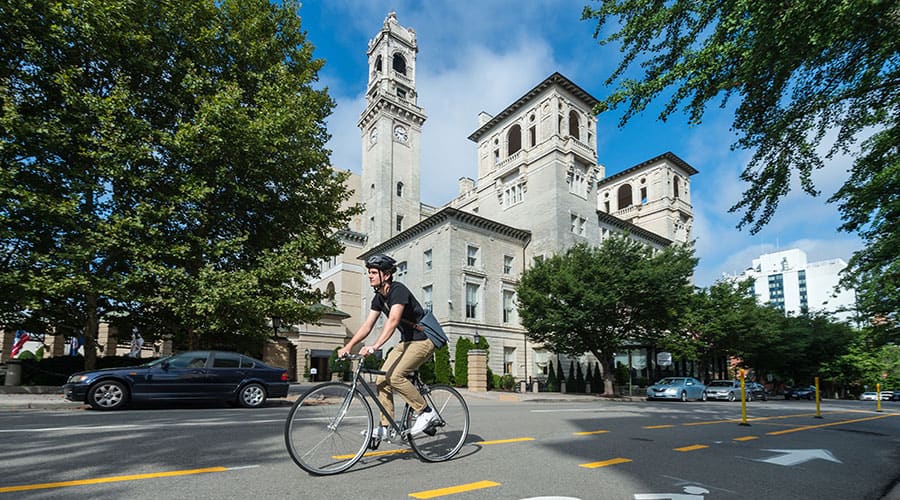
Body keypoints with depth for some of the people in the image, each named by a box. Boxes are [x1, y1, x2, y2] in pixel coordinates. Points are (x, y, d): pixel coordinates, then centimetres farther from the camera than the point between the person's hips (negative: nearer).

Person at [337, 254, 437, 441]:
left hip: (423, 340, -9)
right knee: (382, 380, 0)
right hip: (406, 341, 9)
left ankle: (425, 412, -7)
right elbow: (367, 326, 6)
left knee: (395, 376, -23)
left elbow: (393, 320, -34)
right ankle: (386, 427, 9)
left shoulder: (398, 290, -21)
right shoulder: (379, 298, 6)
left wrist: (375, 346, -43)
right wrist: (347, 347, -4)